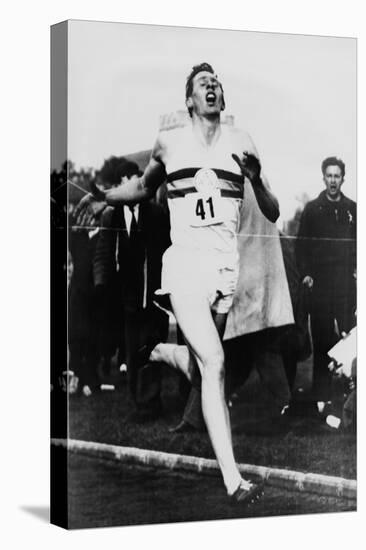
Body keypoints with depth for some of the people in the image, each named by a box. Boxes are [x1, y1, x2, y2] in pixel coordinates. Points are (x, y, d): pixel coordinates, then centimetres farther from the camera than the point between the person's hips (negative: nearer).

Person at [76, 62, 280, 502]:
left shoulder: (241, 143, 6)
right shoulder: (169, 143, 6)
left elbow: (272, 215, 5)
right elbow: (142, 188, 25)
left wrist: (257, 180, -14)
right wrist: (105, 196, 7)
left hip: (227, 267, 3)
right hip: (185, 263, -3)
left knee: (199, 364, 14)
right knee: (214, 365, -17)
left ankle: (158, 351, 50)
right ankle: (232, 479, -17)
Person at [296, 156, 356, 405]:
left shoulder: (352, 209, 11)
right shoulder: (312, 209, 7)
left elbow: (359, 244, 14)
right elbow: (302, 244, 5)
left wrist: (357, 269, 2)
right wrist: (305, 273, -4)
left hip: (346, 281, 1)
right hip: (320, 282, -1)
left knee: (349, 334, -4)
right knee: (322, 339, -2)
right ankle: (322, 393, 2)